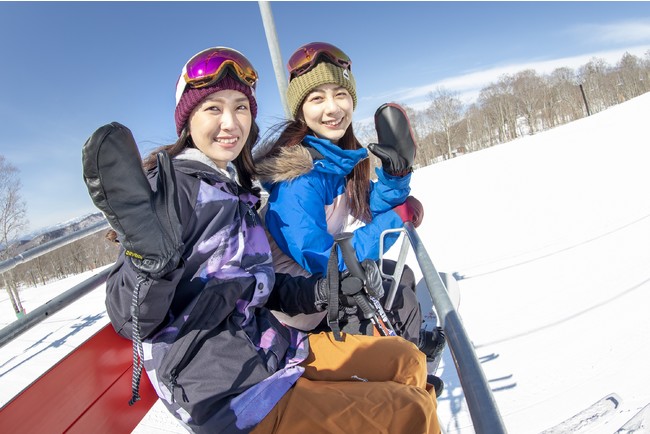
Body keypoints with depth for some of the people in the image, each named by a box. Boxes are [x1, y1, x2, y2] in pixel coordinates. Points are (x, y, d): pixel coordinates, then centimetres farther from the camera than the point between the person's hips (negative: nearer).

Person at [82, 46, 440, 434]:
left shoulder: (236, 188, 10)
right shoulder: (169, 185, -15)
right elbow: (131, 322, -18)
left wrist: (325, 291, 2)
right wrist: (149, 258, -38)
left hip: (274, 349, 8)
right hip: (229, 392, -8)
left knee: (408, 360, 14)